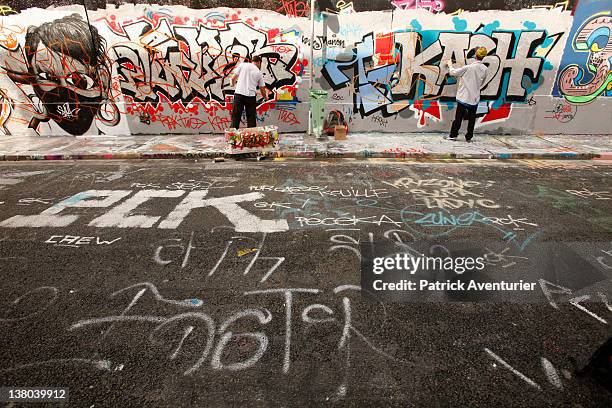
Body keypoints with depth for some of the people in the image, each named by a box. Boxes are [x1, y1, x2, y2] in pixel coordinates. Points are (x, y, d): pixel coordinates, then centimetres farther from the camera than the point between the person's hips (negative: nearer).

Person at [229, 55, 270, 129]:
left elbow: (233, 78, 3)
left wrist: (232, 84, 25)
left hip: (239, 94, 0)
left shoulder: (242, 65, 8)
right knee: (251, 117, 8)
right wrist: (265, 97, 34)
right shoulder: (259, 72, 11)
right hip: (251, 96, 1)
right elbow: (262, 89, 15)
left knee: (235, 116, 1)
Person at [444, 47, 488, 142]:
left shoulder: (468, 68, -16)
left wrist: (450, 65, 9)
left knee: (458, 117, 3)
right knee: (471, 118, 9)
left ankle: (453, 135, 7)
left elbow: (453, 72, -8)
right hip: (475, 98, 4)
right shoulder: (484, 69, 1)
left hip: (464, 97, -4)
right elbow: (482, 83, 12)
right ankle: (468, 137, 13)